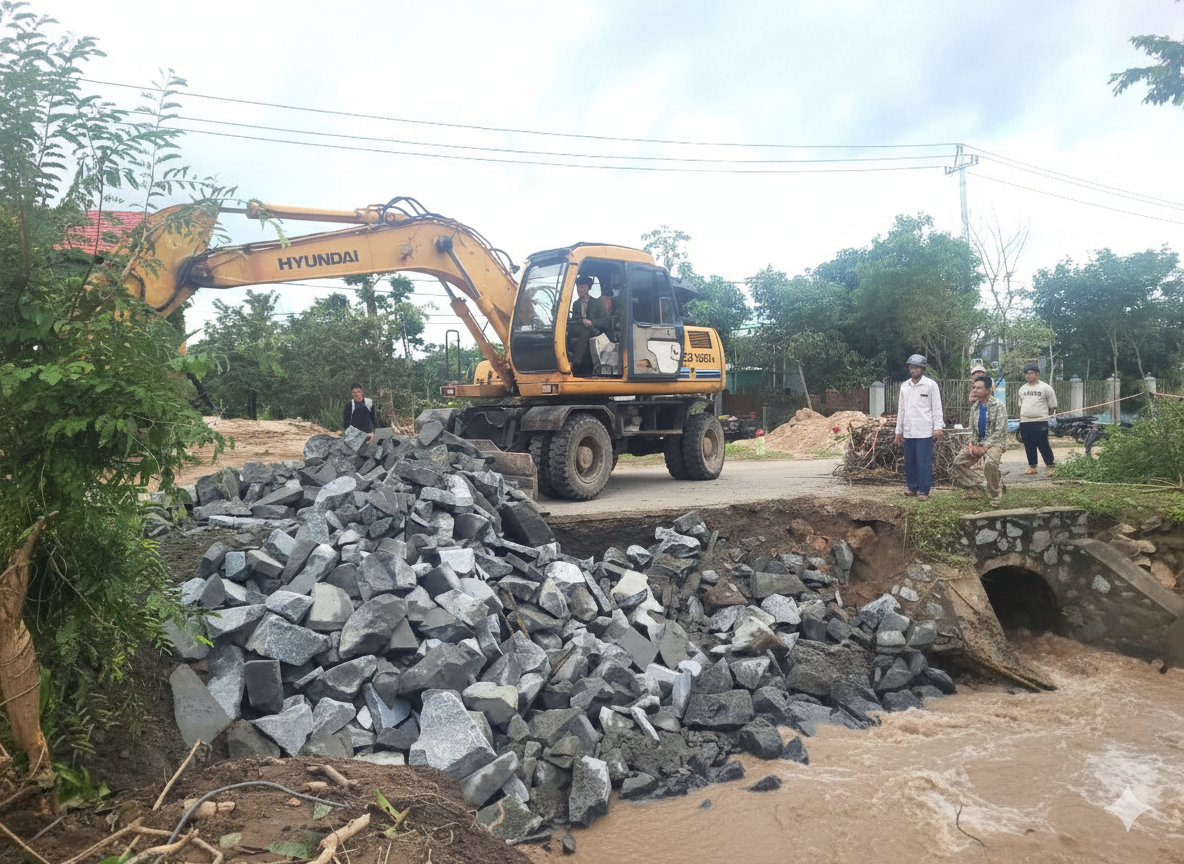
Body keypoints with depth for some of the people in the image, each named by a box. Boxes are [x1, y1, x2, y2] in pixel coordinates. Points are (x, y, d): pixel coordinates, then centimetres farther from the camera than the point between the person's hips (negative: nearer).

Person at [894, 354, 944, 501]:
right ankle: (912, 487, 19)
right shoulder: (904, 386, 14)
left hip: (924, 432, -5)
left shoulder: (931, 384, 0)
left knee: (924, 462, -5)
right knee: (909, 461, 7)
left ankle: (923, 491, 1)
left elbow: (936, 407, -1)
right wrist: (899, 431, 15)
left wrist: (938, 427, -9)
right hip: (908, 431, 5)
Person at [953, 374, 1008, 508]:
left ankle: (995, 497, -19)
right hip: (978, 443, 7)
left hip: (995, 443, -7)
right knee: (959, 461, -4)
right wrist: (971, 444, -5)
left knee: (990, 462, -35)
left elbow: (999, 431, -16)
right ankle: (974, 491, 9)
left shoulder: (999, 406, -11)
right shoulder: (975, 407, 10)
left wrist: (985, 447, -22)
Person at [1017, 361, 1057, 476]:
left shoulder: (1045, 388, 1)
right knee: (1029, 447, 8)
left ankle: (1052, 466, 2)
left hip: (1040, 422, -5)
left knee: (1043, 445, -7)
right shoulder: (1022, 389, 17)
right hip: (1024, 422, 5)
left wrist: (1050, 419, -2)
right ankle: (1032, 466, 19)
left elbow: (1052, 407, 4)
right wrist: (1020, 420, 17)